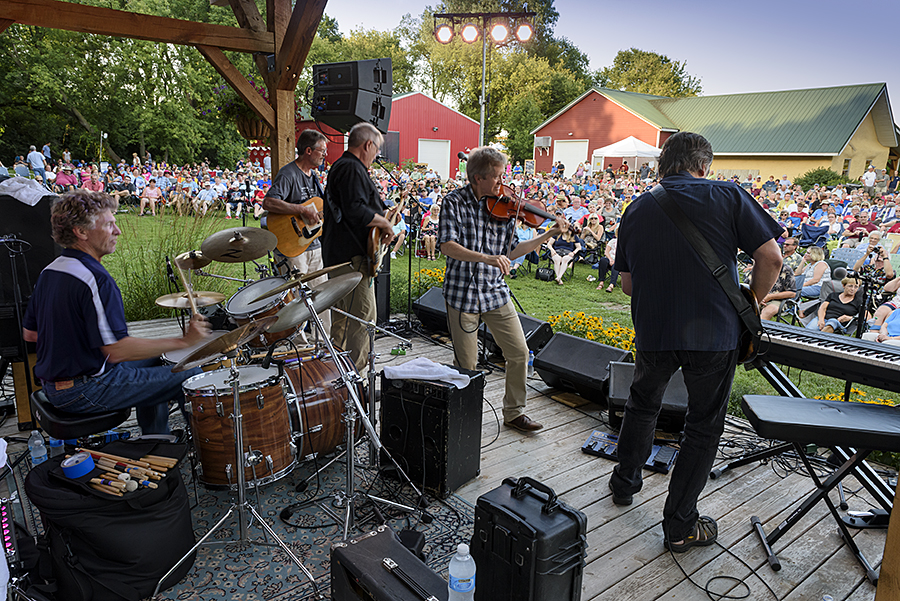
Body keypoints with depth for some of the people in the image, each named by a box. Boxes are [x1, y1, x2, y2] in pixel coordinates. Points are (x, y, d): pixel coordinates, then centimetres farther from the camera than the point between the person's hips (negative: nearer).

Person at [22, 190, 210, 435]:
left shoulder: (49, 272, 5)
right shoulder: (95, 279, -25)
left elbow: (30, 333, 14)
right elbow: (118, 351, -30)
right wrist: (184, 341, -27)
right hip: (85, 392, -10)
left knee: (151, 361, 28)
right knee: (193, 377, -4)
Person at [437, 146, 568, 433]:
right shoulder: (454, 202, -8)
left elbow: (510, 251, 7)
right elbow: (447, 246, -20)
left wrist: (549, 235, 0)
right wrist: (487, 258, -32)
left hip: (495, 292, 4)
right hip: (463, 293, -4)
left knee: (519, 353, 5)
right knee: (466, 365, 4)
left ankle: (514, 411, 26)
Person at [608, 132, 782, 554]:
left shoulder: (637, 209, 6)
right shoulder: (728, 197, -4)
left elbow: (626, 284, 9)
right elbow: (771, 258, -8)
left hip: (652, 332, 3)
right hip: (713, 333, -3)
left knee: (642, 404, 26)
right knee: (704, 425, 12)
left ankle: (625, 483, 42)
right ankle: (680, 525, 20)